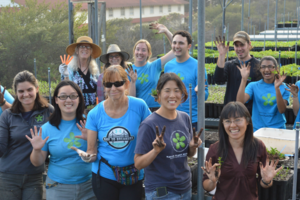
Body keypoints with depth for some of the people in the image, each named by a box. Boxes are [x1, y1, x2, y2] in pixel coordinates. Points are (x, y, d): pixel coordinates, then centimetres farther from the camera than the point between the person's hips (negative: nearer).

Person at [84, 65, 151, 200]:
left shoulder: (139, 106, -9)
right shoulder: (94, 114, -6)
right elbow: (91, 151, -2)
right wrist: (88, 157, -23)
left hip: (133, 176, 0)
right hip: (104, 175, 1)